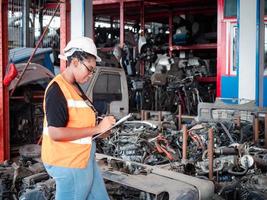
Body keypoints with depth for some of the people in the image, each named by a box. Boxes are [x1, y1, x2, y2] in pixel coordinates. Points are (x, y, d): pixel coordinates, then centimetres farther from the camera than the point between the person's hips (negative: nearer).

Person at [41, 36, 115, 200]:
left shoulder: (75, 87, 10)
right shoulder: (57, 90, -20)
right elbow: (55, 133, -28)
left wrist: (102, 127, 4)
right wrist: (97, 128, -23)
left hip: (85, 159, 10)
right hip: (68, 163, -10)